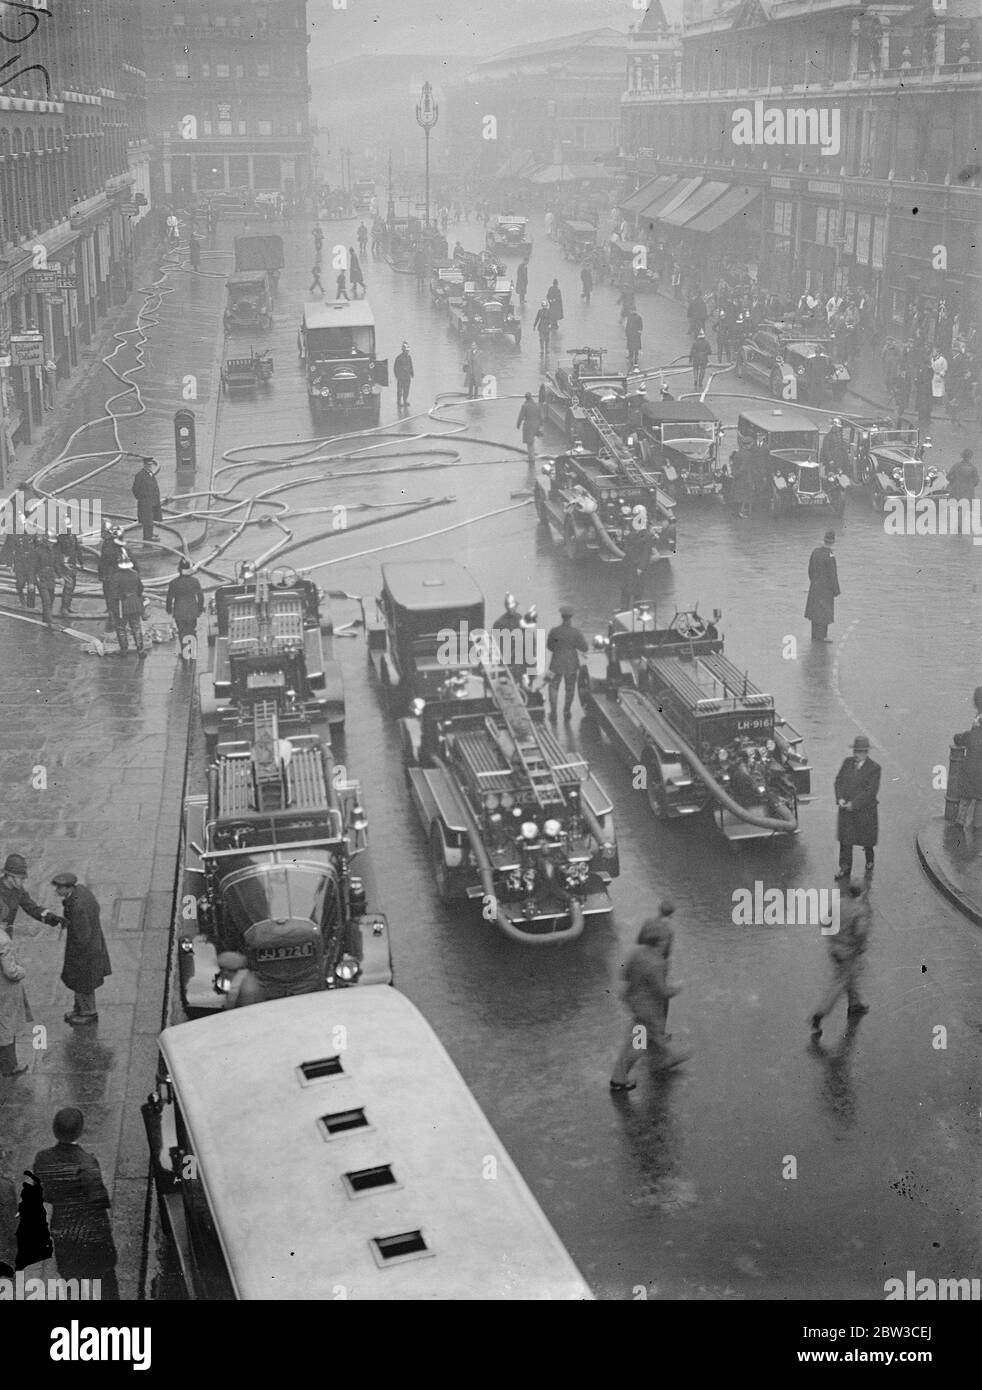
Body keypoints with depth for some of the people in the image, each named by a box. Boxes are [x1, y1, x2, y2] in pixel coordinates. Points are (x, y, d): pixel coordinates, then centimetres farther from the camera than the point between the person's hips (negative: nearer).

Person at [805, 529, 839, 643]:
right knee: (824, 612, 3)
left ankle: (815, 635, 23)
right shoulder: (830, 556, -25)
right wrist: (836, 591, -10)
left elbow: (810, 569, 8)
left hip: (814, 586, 7)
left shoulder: (815, 551, -3)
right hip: (826, 588, -7)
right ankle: (822, 637, 11)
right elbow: (832, 576, -20)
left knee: (815, 610, 14)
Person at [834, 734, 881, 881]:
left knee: (867, 841, 11)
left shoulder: (874, 768, -11)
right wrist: (840, 799, -12)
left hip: (865, 810, -3)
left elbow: (871, 791, -17)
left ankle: (869, 867, 32)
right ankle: (845, 868, 16)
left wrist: (853, 804, -20)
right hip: (846, 809, 4)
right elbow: (839, 780, 4)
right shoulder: (847, 762, 4)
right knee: (845, 840, 5)